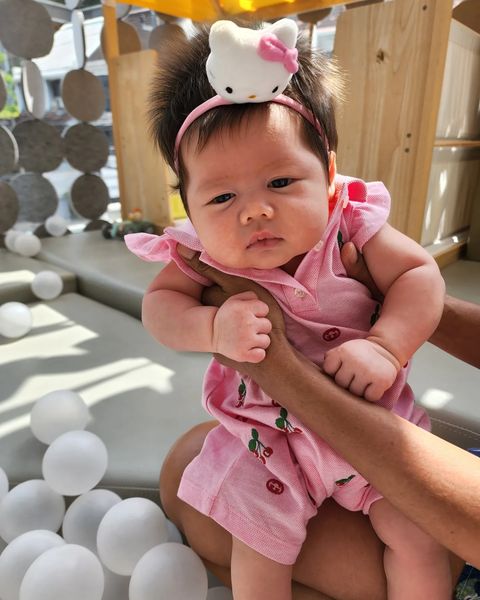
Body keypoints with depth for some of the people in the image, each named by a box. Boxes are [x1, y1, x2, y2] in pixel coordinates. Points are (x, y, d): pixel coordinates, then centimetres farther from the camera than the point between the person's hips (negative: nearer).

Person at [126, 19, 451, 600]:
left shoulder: (351, 226, -19)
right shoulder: (202, 256, -19)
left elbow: (420, 275, -14)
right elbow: (159, 304, -12)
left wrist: (385, 345, -31)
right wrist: (213, 328, -33)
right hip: (268, 431, 1)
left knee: (416, 535, 5)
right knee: (257, 541, 9)